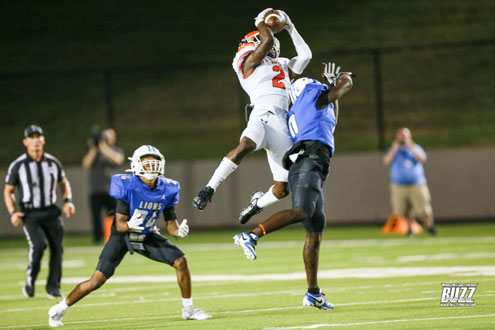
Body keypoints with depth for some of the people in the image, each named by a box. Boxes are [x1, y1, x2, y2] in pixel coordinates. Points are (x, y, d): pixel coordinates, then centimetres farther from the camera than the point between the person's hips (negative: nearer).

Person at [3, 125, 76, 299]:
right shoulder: (18, 165, -5)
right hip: (30, 214, -3)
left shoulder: (53, 162, 4)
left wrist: (68, 201, 3)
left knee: (57, 248, -3)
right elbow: (8, 191, 3)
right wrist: (12, 212, -11)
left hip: (51, 212, 3)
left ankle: (53, 288, 12)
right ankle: (30, 281, -2)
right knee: (38, 244, -23)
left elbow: (64, 183, 20)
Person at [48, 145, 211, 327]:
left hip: (147, 235, 5)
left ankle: (188, 309, 9)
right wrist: (130, 225, -47)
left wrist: (179, 231, -28)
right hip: (123, 235, -5)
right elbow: (120, 224, -25)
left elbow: (171, 224, -5)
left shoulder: (166, 189, -11)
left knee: (180, 261, -9)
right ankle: (59, 310, 4)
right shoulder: (128, 186, -25)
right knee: (98, 279, -13)